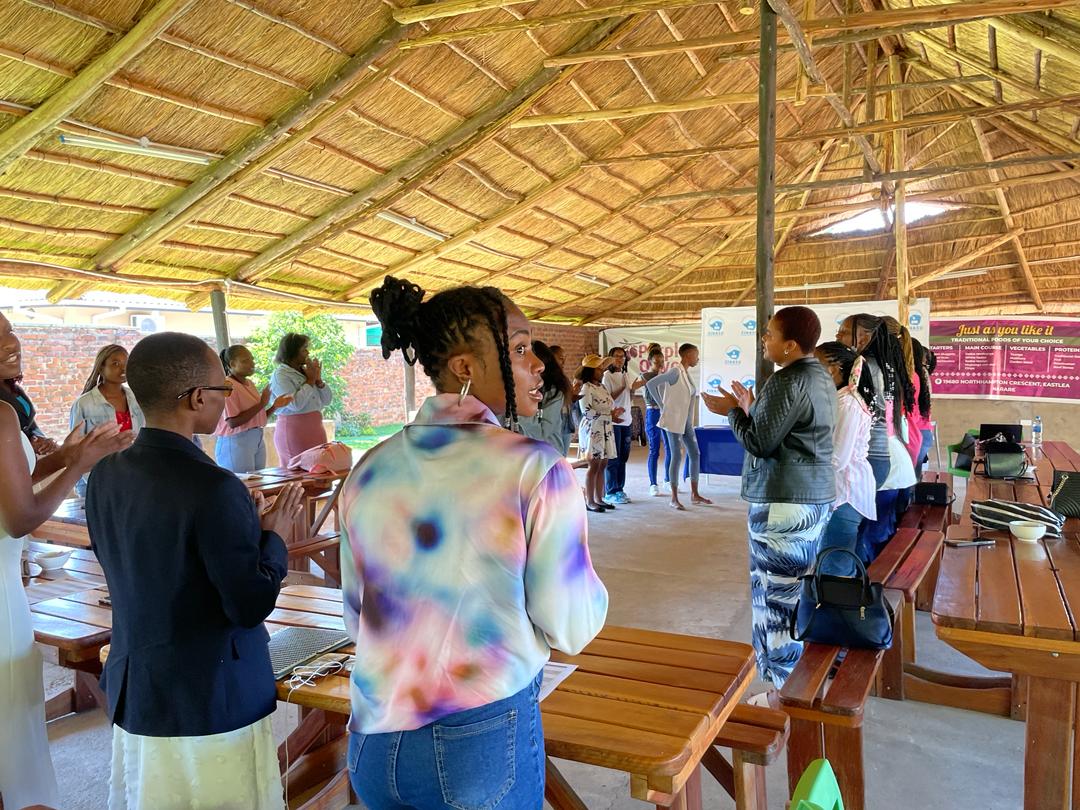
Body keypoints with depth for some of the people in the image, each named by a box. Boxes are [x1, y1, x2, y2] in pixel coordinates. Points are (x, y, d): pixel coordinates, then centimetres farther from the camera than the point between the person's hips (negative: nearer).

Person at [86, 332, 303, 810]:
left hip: (132, 696, 7)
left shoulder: (105, 477, -2)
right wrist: (273, 534, -5)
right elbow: (252, 607, -20)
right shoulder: (214, 488, -25)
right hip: (210, 703, -7)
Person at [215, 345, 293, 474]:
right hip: (236, 443, -8)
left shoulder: (249, 383, 11)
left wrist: (275, 406, 2)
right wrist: (261, 404, -20)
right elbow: (232, 422, -21)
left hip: (258, 441, 8)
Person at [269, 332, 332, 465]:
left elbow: (327, 400, 15)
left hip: (316, 430, 6)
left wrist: (318, 379, -1)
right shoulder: (280, 375, -7)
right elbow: (295, 404, -21)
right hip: (294, 432, -6)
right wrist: (310, 380, -9)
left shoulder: (305, 371, 12)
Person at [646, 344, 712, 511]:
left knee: (695, 454, 10)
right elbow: (651, 384, -21)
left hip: (686, 422, 9)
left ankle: (694, 494, 21)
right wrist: (662, 406, -15)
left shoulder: (686, 373, 11)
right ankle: (674, 499, 4)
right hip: (674, 420, -9)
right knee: (676, 457, -4)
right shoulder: (675, 371, -15)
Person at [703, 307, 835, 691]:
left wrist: (734, 412, -4)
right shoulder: (821, 377, 12)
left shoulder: (786, 381, -18)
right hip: (817, 496, 10)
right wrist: (752, 409, 16)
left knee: (778, 592, -1)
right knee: (801, 589, 17)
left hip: (783, 501, -10)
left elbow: (760, 443, -17)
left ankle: (782, 684, 7)